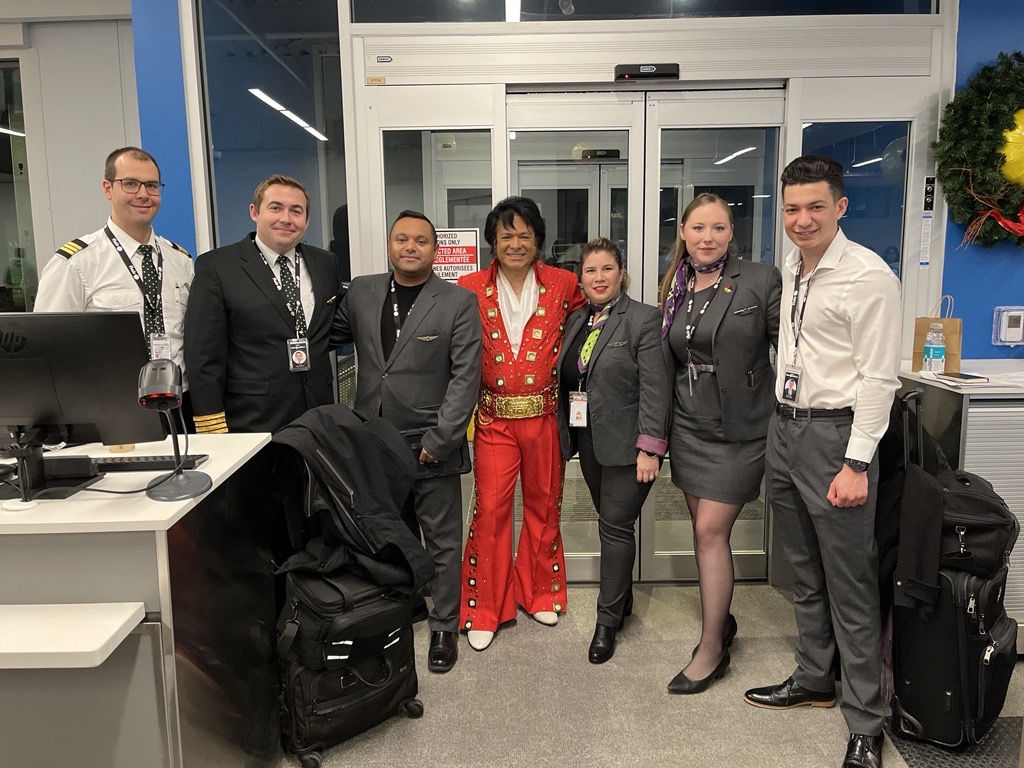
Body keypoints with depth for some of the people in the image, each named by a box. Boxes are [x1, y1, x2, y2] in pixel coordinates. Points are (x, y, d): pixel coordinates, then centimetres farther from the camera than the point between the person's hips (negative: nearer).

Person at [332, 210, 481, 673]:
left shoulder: (459, 303, -4)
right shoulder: (361, 292, 8)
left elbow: (466, 377, -9)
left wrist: (439, 440, -13)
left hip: (431, 447, -3)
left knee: (442, 542, 8)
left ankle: (444, 627, 25)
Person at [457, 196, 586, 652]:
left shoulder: (563, 285, 1)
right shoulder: (470, 289, 0)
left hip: (545, 416, 1)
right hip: (494, 420, -1)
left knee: (544, 506, 13)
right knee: (490, 510, -1)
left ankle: (539, 593, 34)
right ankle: (485, 609, 16)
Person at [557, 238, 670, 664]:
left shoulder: (643, 319, -9)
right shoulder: (576, 321, 11)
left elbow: (655, 388, -14)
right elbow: (565, 381, 11)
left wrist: (649, 447, -19)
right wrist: (566, 435, 5)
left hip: (626, 444, -6)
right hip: (588, 440, 6)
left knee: (616, 527, -1)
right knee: (610, 523, 15)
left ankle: (608, 620, 12)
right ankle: (622, 600, 32)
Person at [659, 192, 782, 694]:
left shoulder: (760, 281, -9)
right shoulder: (675, 290, 8)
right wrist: (657, 433, 14)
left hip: (739, 427, -5)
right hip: (689, 425, 5)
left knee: (711, 530, -5)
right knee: (704, 528, 13)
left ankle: (711, 648, 10)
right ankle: (721, 618, 33)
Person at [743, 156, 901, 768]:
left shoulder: (869, 276, -14)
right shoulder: (791, 269, 10)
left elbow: (879, 379, -16)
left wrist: (856, 465, -19)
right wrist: (783, 423, 15)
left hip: (836, 432, -8)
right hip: (784, 427, 8)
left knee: (850, 585, 2)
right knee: (805, 573, 19)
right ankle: (814, 680, 36)